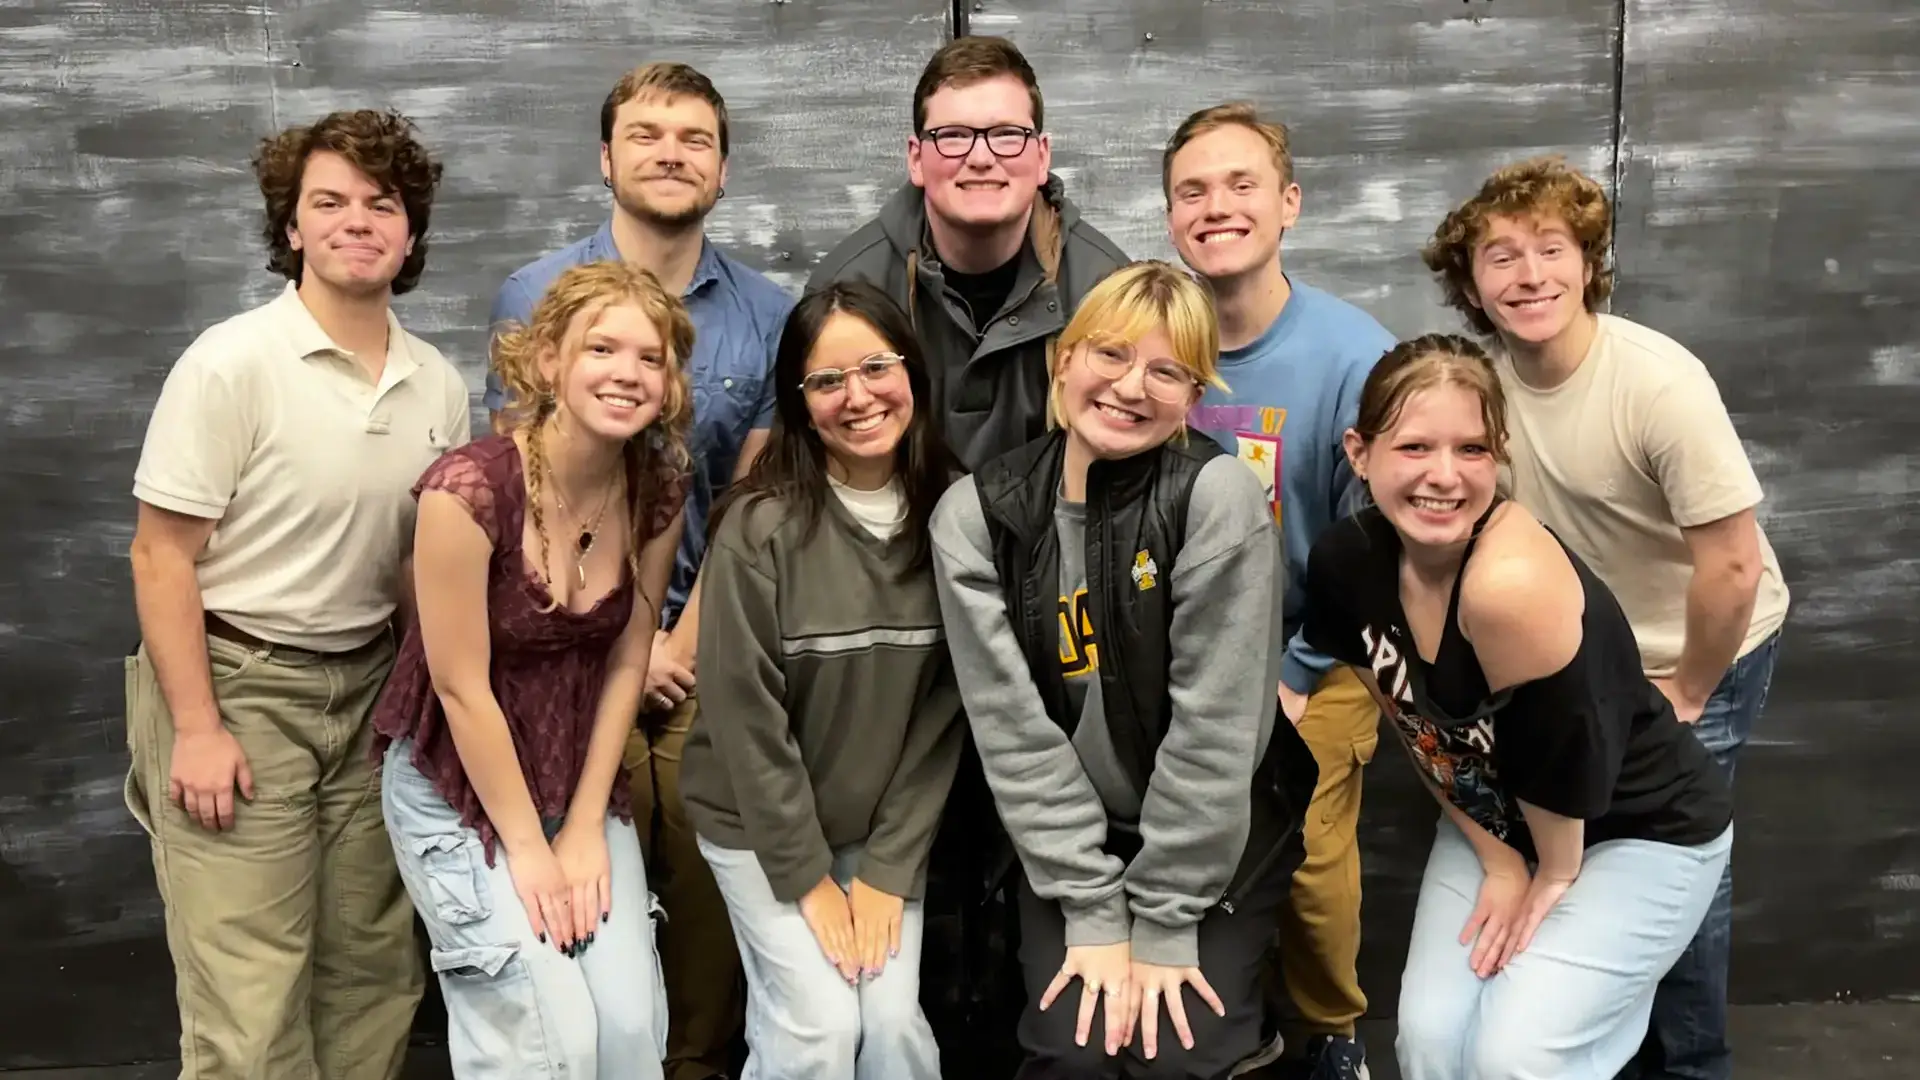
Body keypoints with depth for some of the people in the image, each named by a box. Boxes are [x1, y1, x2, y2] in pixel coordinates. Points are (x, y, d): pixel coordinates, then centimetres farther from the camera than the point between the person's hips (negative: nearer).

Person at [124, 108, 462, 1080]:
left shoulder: (438, 385, 3)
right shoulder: (230, 363, -12)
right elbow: (160, 557, -11)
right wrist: (196, 731, -14)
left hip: (371, 689, 5)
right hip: (240, 687, -5)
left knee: (374, 975, 11)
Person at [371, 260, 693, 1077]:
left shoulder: (659, 490, -9)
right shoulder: (468, 488, -25)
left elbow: (626, 663, -2)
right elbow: (460, 687, -19)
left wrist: (585, 828, -3)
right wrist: (525, 846, -12)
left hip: (583, 778, 5)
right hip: (460, 785, -4)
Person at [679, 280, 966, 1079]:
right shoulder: (760, 526, -19)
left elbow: (945, 712, -6)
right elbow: (744, 714, -15)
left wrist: (889, 868, -8)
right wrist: (809, 876, -12)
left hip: (888, 827, 3)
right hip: (762, 825, -3)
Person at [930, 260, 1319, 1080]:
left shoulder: (1219, 497, -18)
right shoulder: (975, 516, -11)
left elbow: (1216, 724, -19)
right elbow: (1013, 727, -12)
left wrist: (1163, 921, -16)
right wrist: (1092, 909, -14)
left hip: (1221, 831, -1)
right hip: (1068, 836, 2)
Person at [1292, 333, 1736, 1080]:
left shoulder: (1512, 581, -36)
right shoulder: (1345, 561, -15)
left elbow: (1559, 758, -25)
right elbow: (1415, 729, -2)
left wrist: (1555, 879, -9)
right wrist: (1496, 861, -1)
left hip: (1644, 832, -5)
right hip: (1497, 820, 5)